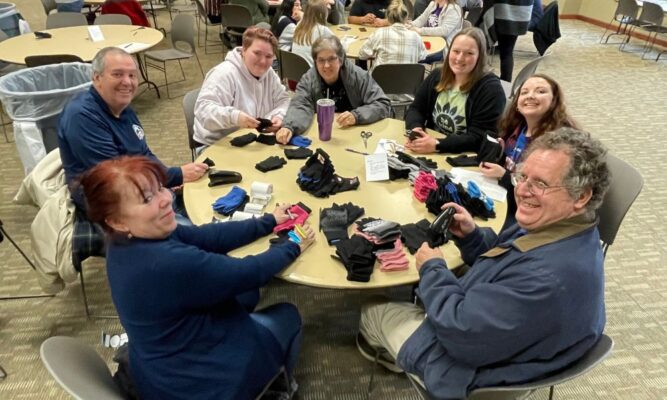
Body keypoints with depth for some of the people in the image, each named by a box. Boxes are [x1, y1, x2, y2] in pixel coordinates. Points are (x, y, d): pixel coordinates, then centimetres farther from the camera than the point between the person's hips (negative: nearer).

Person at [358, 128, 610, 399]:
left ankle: (392, 356, 49)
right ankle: (392, 353, 55)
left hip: (465, 366, -8)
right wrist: (470, 236, -10)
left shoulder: (552, 276, -41)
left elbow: (460, 330, -33)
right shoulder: (559, 227, -9)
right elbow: (502, 261, 9)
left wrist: (432, 269, -17)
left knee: (372, 312, 14)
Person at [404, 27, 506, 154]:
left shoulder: (490, 88, -10)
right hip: (430, 153, 5)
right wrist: (415, 128, -15)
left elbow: (480, 138, -17)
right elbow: (415, 109, 8)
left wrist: (438, 145, -27)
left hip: (466, 159, -5)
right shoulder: (437, 76, 7)